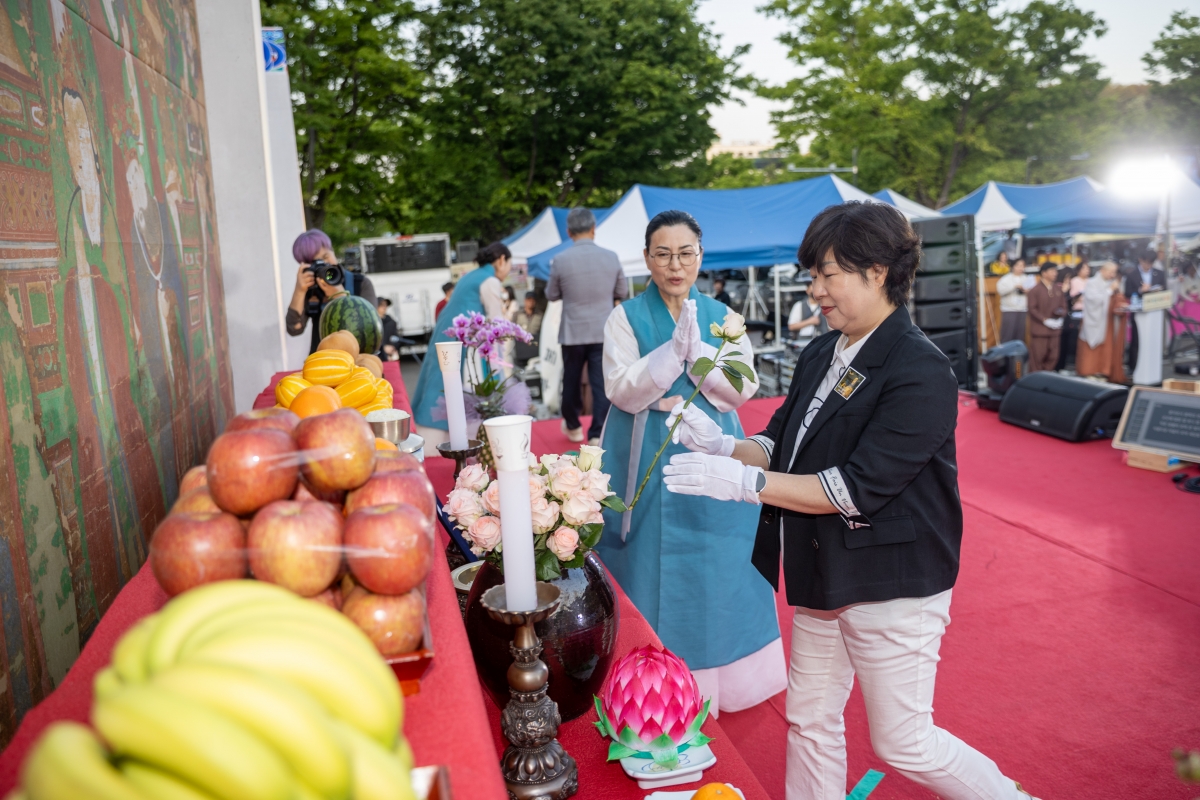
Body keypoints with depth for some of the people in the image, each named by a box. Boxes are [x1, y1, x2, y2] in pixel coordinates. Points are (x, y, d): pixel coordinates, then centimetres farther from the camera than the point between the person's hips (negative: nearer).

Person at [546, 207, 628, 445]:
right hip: (604, 332, 0)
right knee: (602, 383, 2)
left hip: (573, 332, 0)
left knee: (572, 381, 18)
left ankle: (572, 426, 34)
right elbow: (622, 292, 8)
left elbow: (551, 295, 4)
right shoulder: (611, 257, -3)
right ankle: (597, 434, -2)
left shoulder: (560, 260, -8)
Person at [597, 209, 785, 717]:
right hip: (649, 465, -2)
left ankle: (719, 679, 24)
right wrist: (676, 347, -19)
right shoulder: (627, 317, 0)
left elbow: (743, 388, -1)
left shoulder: (720, 317, 7)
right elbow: (621, 390, -10)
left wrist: (696, 349, -15)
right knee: (653, 568, 3)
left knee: (718, 569, 7)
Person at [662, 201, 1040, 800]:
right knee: (809, 723, 18)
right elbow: (782, 447, 10)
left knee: (902, 743, 8)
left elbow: (857, 488, -26)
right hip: (821, 574, 8)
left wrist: (743, 481, -27)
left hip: (892, 586, -8)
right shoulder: (821, 356, 6)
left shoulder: (920, 373, -20)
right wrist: (720, 444, -9)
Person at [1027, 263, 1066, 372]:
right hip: (1039, 329, -5)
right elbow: (1032, 309, -11)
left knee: (1052, 357, 7)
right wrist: (1045, 320, -18)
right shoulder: (1035, 290, -5)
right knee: (1037, 357, -3)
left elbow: (1063, 306, 13)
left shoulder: (1058, 289, 11)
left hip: (1055, 329, 5)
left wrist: (1061, 317, -7)